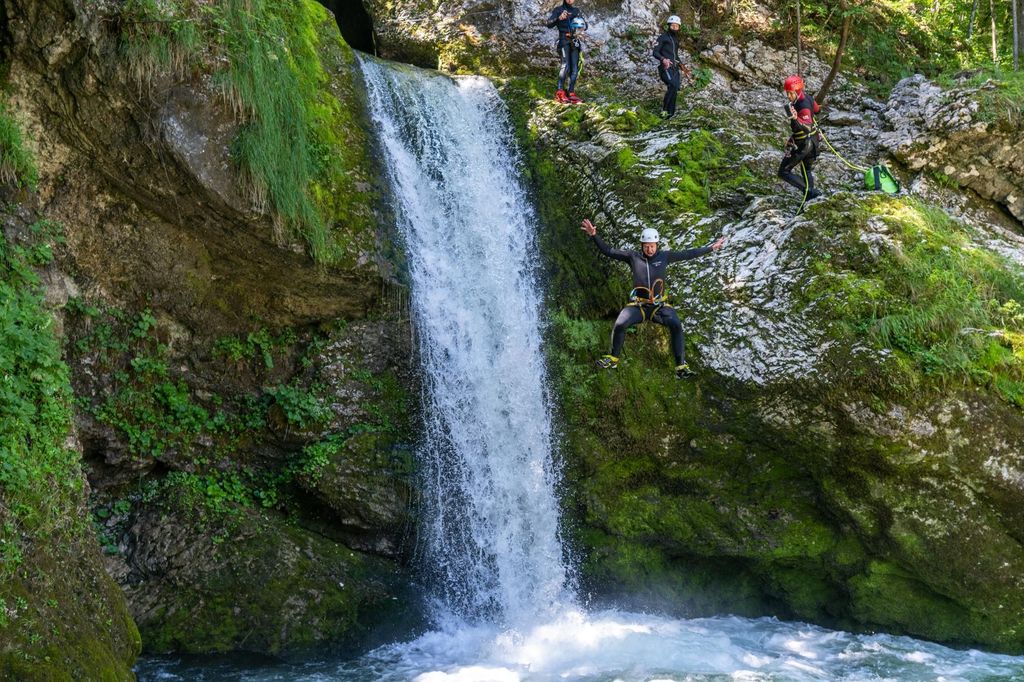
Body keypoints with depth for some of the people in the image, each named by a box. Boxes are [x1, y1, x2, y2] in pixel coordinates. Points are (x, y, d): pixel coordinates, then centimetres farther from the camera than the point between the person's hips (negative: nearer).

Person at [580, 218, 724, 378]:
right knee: (620, 324, -25)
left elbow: (688, 254, 10)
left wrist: (711, 248, 12)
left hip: (659, 306, 0)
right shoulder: (633, 257, 2)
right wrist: (594, 235, -10)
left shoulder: (664, 256, 5)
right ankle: (613, 359, 0)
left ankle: (681, 367, -21)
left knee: (676, 326, -26)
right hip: (638, 305, 0)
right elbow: (607, 251, 1)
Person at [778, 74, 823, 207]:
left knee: (784, 172, -2)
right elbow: (816, 109, 17)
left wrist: (794, 118, -63)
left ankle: (809, 191, -10)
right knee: (807, 170, 25)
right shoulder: (806, 97, -4)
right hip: (813, 140, 10)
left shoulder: (804, 107, -33)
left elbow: (807, 128, -47)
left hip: (803, 143, -10)